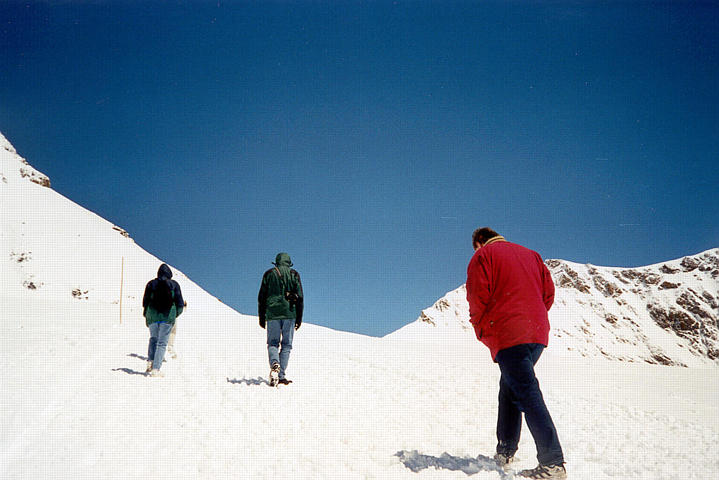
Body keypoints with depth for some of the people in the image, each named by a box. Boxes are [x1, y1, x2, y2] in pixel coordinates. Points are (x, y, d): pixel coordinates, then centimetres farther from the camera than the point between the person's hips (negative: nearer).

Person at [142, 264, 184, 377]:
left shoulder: (151, 284, 6)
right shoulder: (174, 285, 2)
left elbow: (145, 301, 5)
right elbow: (180, 303, 0)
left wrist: (146, 315, 20)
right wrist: (176, 313, 18)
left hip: (152, 316, 2)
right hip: (167, 317, -2)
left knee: (153, 338, 23)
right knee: (162, 342, 1)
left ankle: (150, 361, 6)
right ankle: (155, 369, -6)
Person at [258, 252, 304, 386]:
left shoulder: (269, 274, 9)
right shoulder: (294, 274, 7)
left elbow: (261, 297, 8)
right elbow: (300, 297, 2)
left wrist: (261, 317, 14)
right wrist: (299, 318, 7)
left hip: (272, 314, 0)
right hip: (289, 314, 0)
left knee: (272, 343, 8)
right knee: (286, 345, 7)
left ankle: (274, 364, -21)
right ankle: (282, 375, 1)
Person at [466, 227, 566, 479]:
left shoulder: (483, 255, 3)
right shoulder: (530, 254, 22)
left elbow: (478, 296, -6)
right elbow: (548, 290, 16)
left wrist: (481, 330, 7)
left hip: (507, 336, -7)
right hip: (538, 333, 7)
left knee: (527, 393, -11)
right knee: (509, 389, 18)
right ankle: (505, 452, 20)